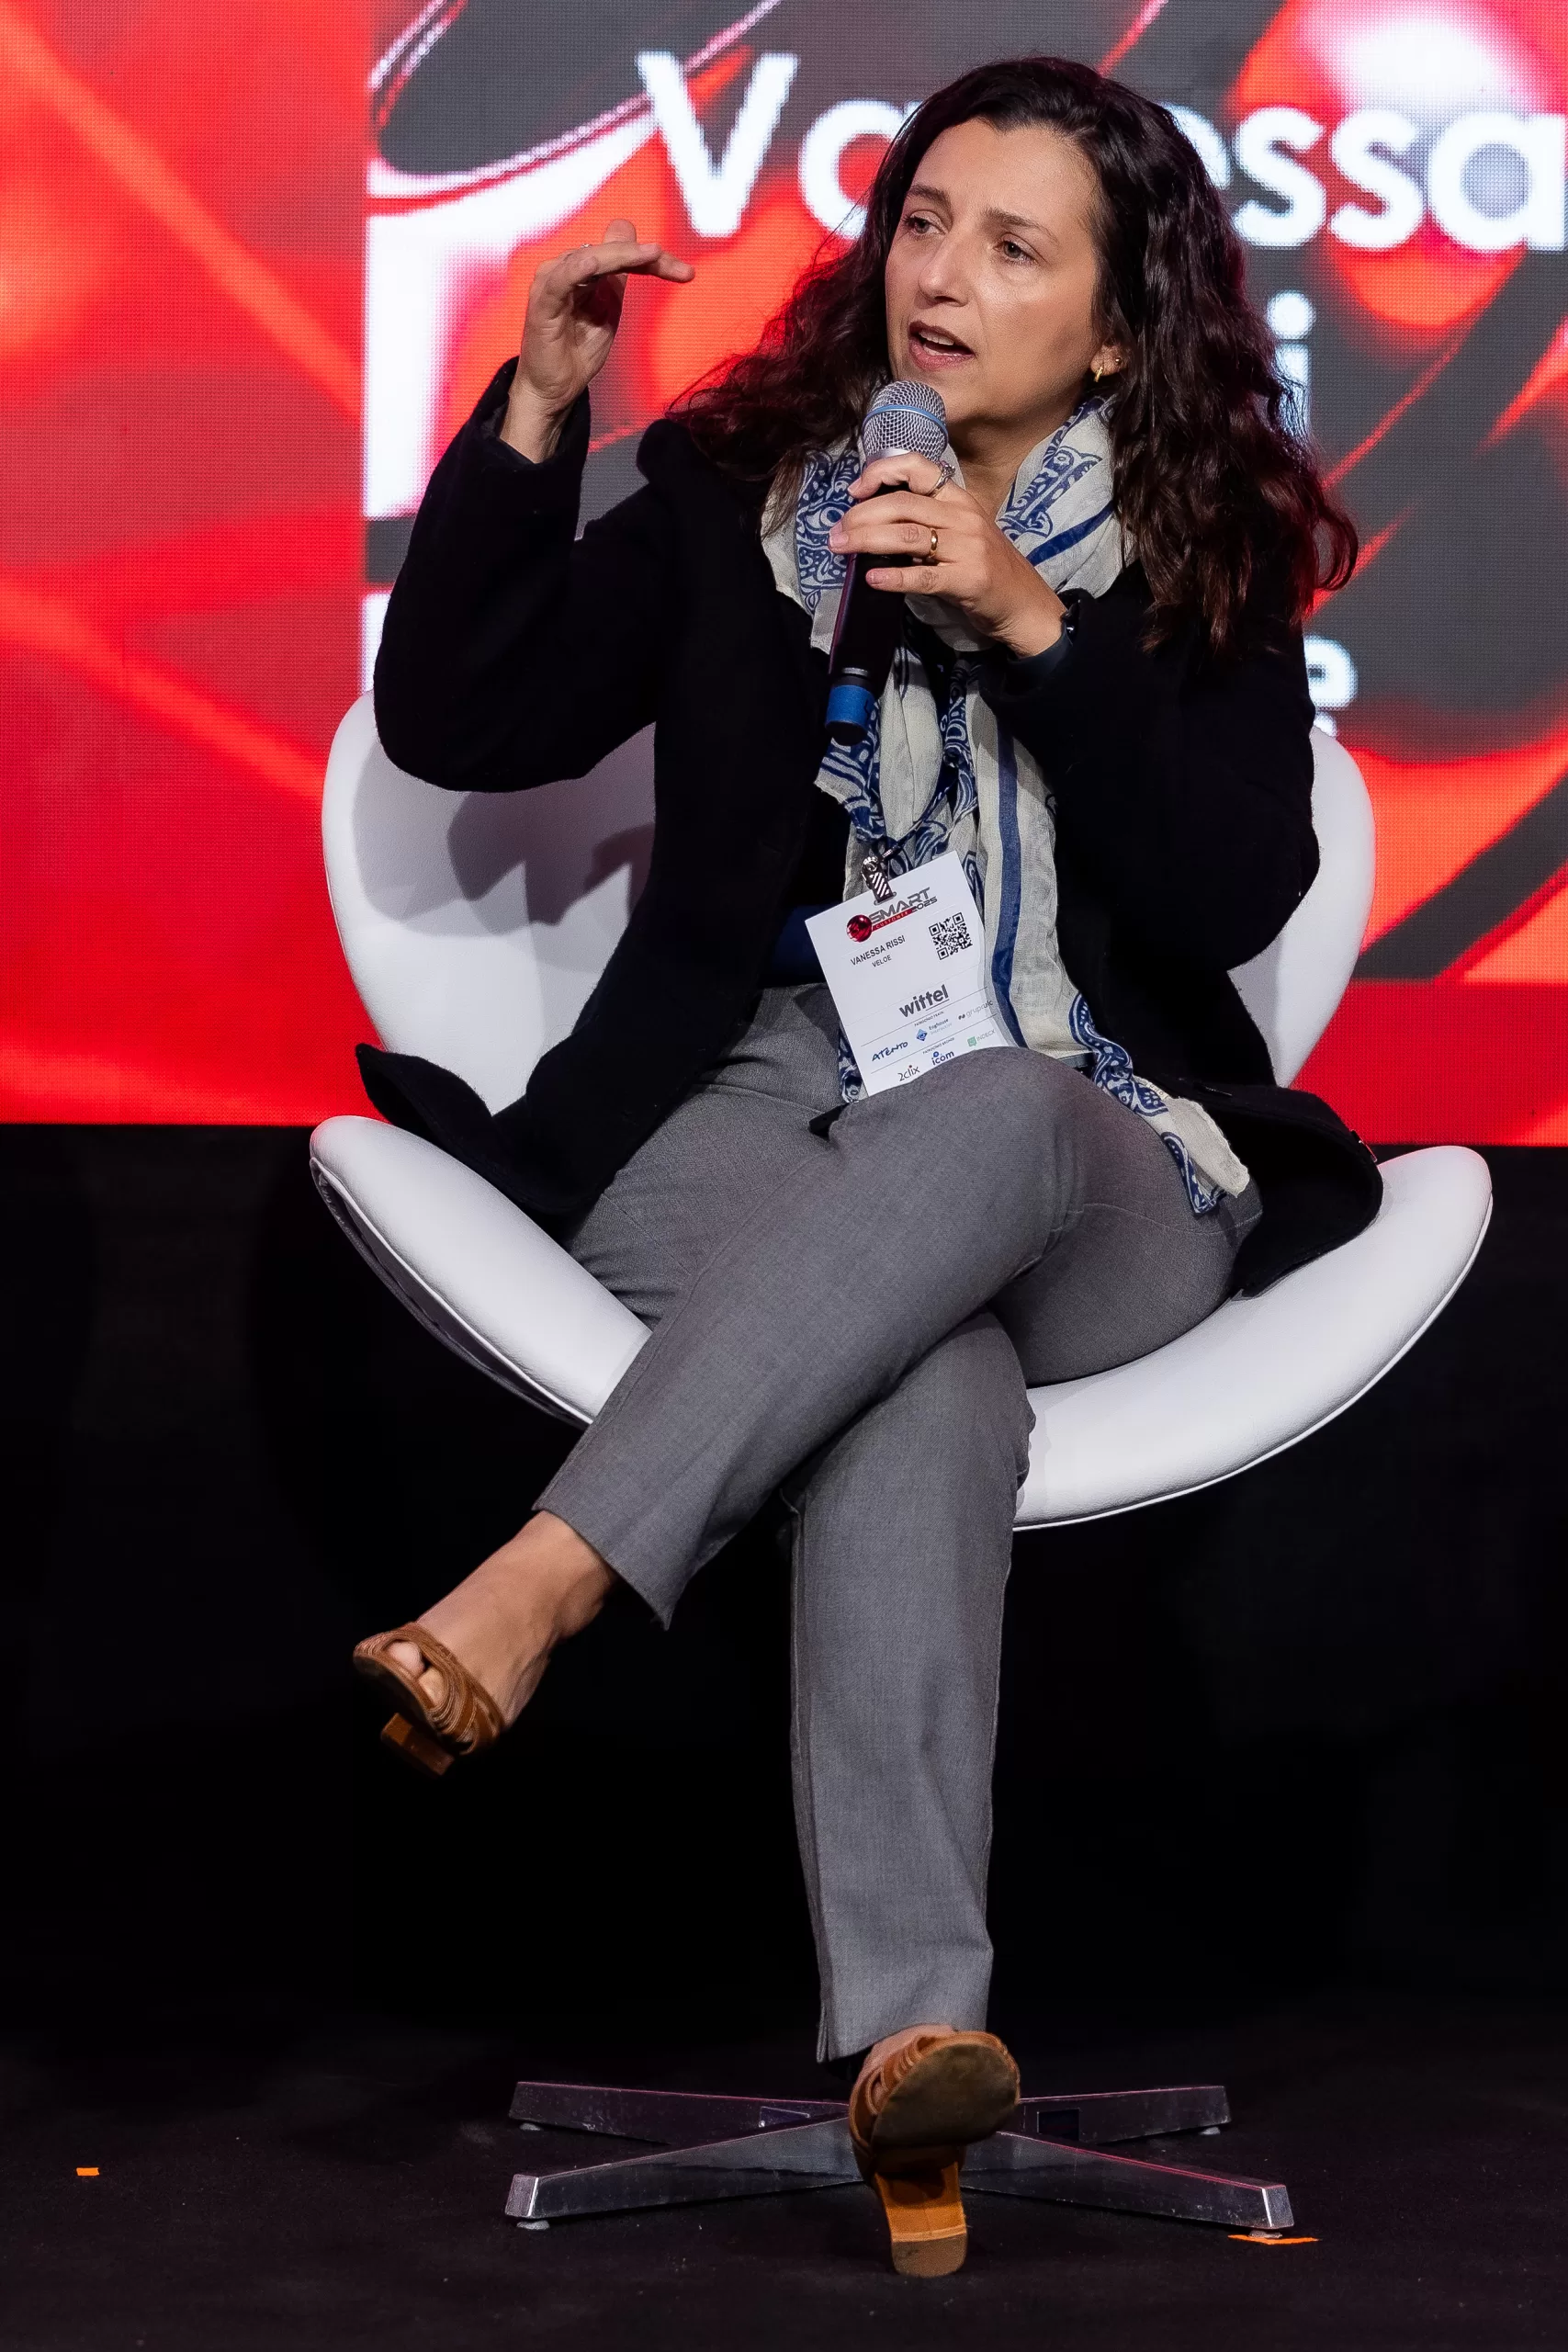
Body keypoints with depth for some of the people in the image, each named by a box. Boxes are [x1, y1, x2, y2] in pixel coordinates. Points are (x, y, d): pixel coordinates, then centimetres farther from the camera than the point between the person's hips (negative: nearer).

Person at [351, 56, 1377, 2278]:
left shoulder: (1203, 558, 10)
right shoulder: (738, 489, 14)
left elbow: (1238, 892, -4)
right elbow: (451, 723, 8)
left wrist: (1028, 626, -13)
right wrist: (537, 413, -1)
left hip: (1087, 1172, 0)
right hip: (746, 1116, 0)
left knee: (972, 1123, -39)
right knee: (927, 1369, -36)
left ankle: (541, 1581, -47)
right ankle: (911, 2019, -54)